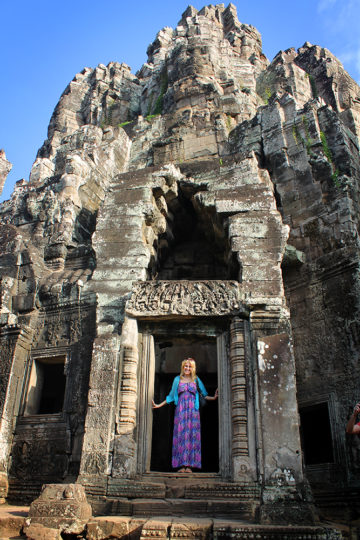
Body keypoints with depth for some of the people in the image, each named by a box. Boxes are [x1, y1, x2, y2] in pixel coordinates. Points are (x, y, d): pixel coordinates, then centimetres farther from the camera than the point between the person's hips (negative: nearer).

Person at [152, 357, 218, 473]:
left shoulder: (196, 380, 13)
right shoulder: (177, 379, 13)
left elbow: (205, 395, 13)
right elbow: (171, 396, 17)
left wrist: (214, 397, -4)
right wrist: (159, 405, 13)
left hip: (193, 411, 0)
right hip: (180, 411, 0)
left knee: (191, 435, -6)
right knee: (181, 435, -6)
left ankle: (189, 465, -4)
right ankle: (182, 465, -4)